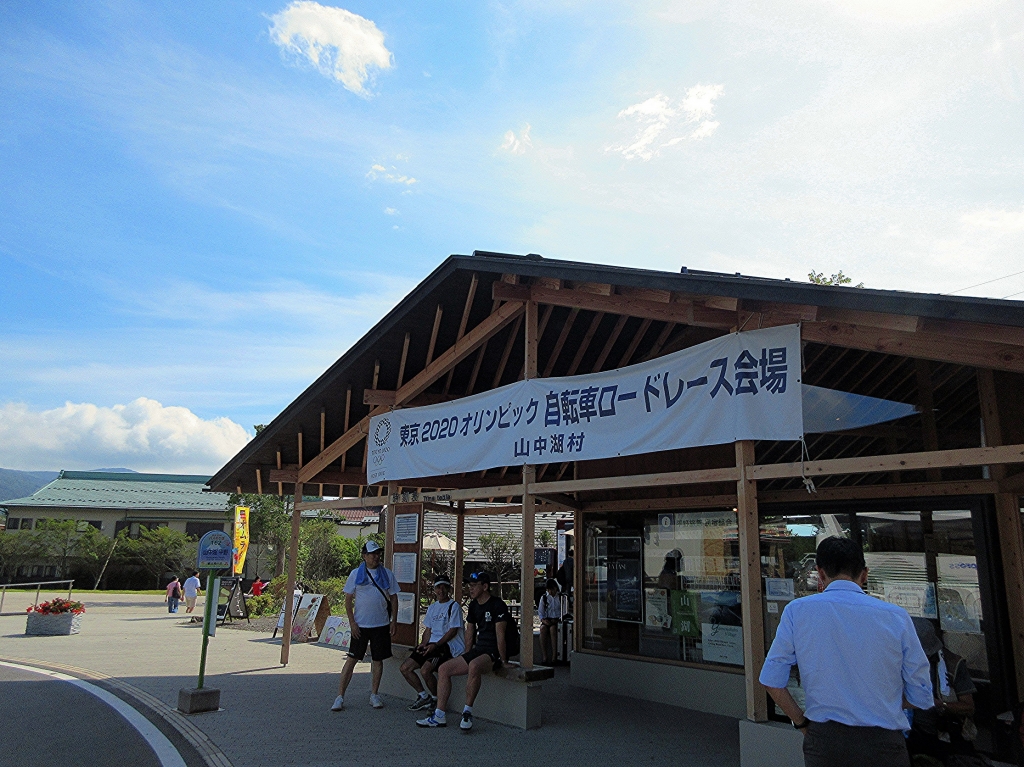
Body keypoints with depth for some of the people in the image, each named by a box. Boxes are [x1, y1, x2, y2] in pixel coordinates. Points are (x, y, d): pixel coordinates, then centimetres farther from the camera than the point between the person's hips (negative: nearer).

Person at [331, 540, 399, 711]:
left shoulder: (387, 574, 4)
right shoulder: (356, 574, 0)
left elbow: (393, 598, 9)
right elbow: (348, 600, 1)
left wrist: (394, 620, 2)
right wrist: (352, 622, -6)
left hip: (381, 625, 2)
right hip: (360, 625, -2)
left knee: (378, 660, 8)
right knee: (352, 659, -2)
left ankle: (374, 695, 20)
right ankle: (340, 696, 5)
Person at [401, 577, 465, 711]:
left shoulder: (454, 606, -6)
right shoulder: (432, 608, 18)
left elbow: (453, 631, -13)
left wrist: (435, 645, -19)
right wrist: (423, 644, -1)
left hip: (448, 645, -8)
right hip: (432, 645, 8)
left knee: (425, 670, -27)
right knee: (404, 668, -2)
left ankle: (437, 699, -3)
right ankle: (424, 696, 10)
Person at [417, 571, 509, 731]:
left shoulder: (498, 606, -12)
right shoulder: (474, 605, 13)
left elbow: (500, 635, -16)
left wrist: (503, 660, -17)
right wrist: (466, 656, 19)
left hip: (494, 652, -9)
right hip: (478, 650, 9)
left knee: (474, 666, -38)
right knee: (444, 669, -1)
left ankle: (467, 712, -23)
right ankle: (439, 716, 2)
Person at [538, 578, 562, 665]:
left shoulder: (561, 597, 8)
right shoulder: (544, 597, 13)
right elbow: (540, 611, 9)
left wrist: (558, 619, -12)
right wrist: (543, 619, -9)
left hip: (557, 620, -2)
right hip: (546, 620, 2)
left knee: (553, 628, -35)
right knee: (543, 628, -32)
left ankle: (554, 657, -32)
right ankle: (544, 657, -30)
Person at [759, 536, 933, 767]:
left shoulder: (796, 611, -4)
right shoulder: (897, 617, -4)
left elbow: (772, 680, -3)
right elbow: (922, 698, 2)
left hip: (823, 740, 0)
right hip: (883, 743, 0)